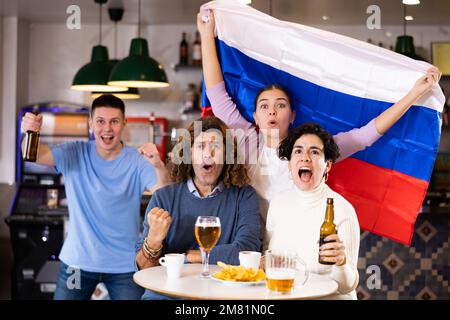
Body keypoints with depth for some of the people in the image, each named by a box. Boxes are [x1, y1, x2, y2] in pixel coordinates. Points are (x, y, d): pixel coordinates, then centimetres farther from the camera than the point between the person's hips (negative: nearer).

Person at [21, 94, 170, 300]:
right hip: (77, 261, 1)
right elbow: (34, 154, -16)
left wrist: (159, 166, -39)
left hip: (124, 265, -1)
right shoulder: (75, 154, -2)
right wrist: (29, 133, -38)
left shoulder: (138, 161, -7)